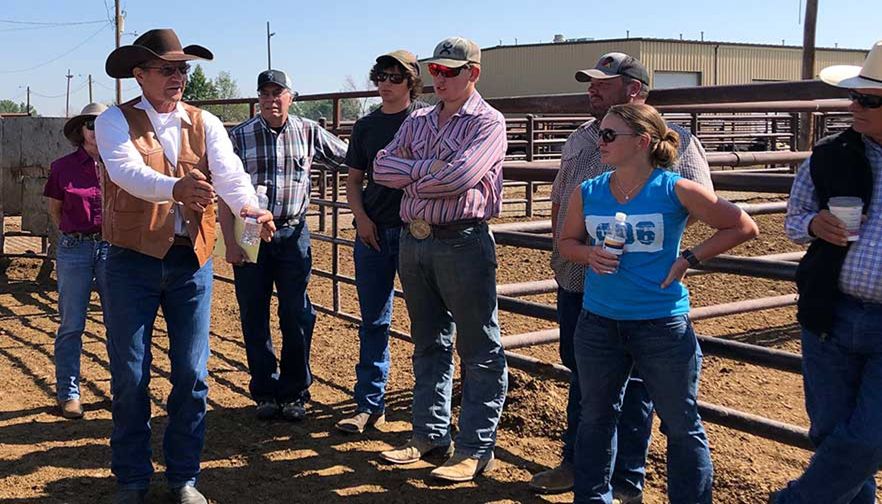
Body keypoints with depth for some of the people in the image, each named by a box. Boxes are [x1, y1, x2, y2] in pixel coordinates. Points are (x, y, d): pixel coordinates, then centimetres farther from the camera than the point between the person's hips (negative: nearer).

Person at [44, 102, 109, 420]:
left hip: (114, 247, 1)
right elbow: (54, 209, 14)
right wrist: (74, 234, 10)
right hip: (74, 250, 0)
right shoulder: (63, 167, 0)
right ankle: (68, 393, 15)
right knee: (71, 325, 4)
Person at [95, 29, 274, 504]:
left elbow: (230, 172, -10)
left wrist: (250, 208, -32)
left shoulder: (205, 124, 6)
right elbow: (127, 170, -22)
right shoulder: (115, 121, -2)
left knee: (192, 374, 7)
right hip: (133, 258, -2)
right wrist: (175, 187, -42)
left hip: (191, 259, 2)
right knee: (130, 376, 5)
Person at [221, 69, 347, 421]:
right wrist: (230, 241, -8)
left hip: (293, 234, 1)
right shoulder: (239, 136, -1)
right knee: (254, 317, 6)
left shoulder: (309, 132, 2)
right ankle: (265, 392, 20)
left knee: (297, 317, 3)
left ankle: (294, 393, 17)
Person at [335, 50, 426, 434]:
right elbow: (354, 179, 16)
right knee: (373, 321, 8)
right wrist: (361, 218, 1)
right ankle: (369, 405, 15)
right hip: (372, 231, 4)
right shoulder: (365, 127, 12)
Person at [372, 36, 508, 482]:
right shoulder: (417, 121, 15)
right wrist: (427, 168, -11)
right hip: (413, 241, 7)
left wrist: (410, 179, -5)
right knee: (428, 344, 15)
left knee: (479, 351, 1)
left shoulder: (487, 122, -6)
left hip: (462, 242, -7)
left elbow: (459, 176, -21)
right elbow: (382, 167, 3)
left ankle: (475, 449, 9)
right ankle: (430, 433, 27)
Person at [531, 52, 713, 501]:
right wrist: (561, 247, 11)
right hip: (575, 281, 7)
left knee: (631, 384, 5)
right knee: (580, 375, 18)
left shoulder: (674, 140, -8)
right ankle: (576, 463, 35)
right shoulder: (579, 138, 13)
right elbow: (558, 198, 22)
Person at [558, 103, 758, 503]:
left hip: (663, 325, -3)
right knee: (596, 418, 17)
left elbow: (742, 227, -3)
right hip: (598, 323, 4)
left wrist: (689, 259, -9)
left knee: (682, 425, 8)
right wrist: (588, 254, -9)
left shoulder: (676, 190, -10)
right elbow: (568, 242, 13)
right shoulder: (587, 193, 0)